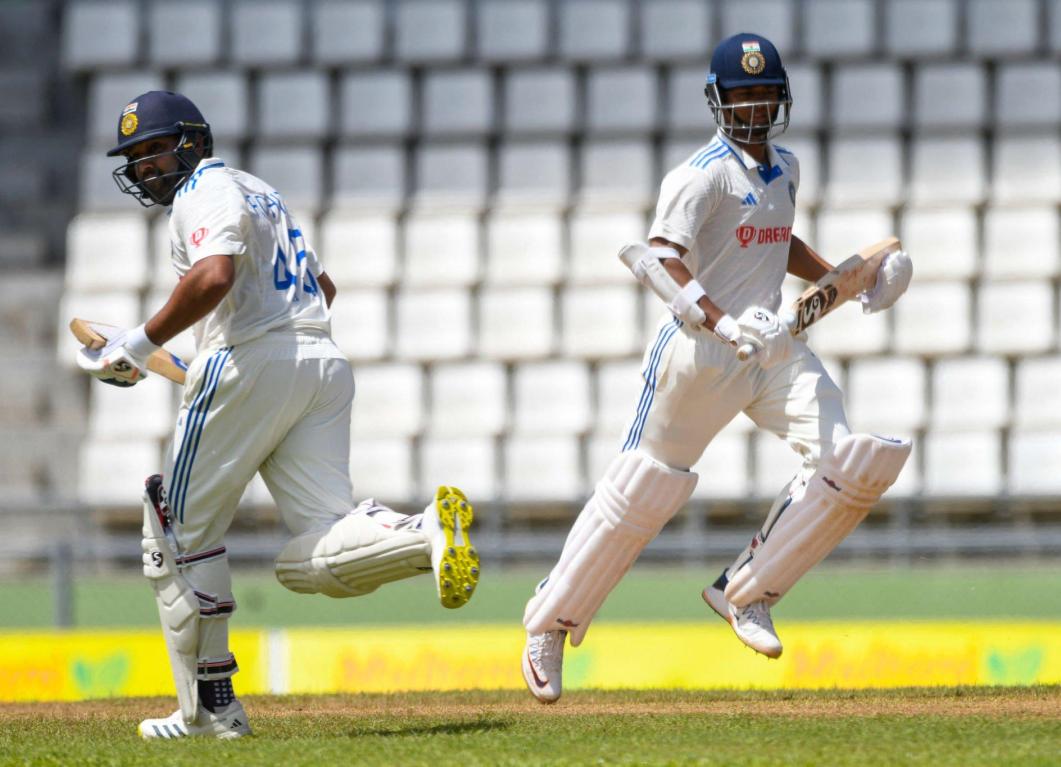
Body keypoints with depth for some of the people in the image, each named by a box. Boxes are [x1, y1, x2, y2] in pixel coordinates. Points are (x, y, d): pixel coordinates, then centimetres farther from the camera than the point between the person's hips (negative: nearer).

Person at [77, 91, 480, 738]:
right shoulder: (262, 192, 28)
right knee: (316, 559, -4)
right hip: (326, 365, 8)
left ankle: (210, 707, 2)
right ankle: (431, 531, -31)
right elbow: (324, 286, 38)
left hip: (250, 365, -8)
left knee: (182, 531, 5)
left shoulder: (206, 192, -2)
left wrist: (140, 345, -15)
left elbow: (213, 278, -21)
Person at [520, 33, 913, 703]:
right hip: (699, 349, -7)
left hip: (773, 345, 7)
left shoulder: (785, 168, 12)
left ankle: (746, 592, 2)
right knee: (644, 488, -1)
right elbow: (658, 258, -28)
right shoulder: (704, 175, -14)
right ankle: (550, 622, 16)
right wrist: (723, 322, -42)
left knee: (851, 461, -11)